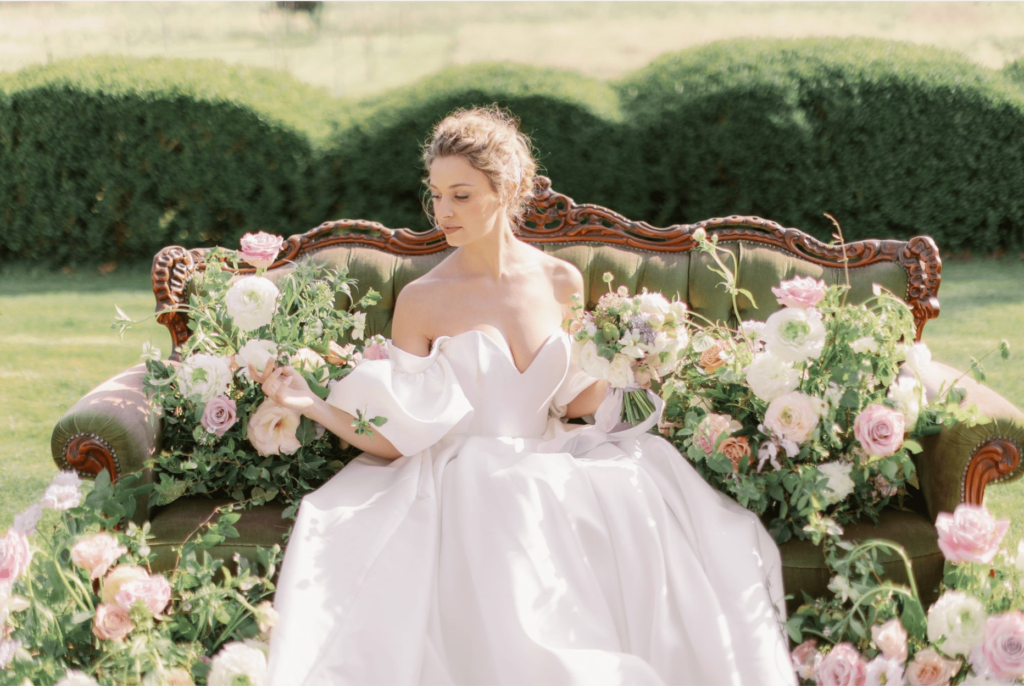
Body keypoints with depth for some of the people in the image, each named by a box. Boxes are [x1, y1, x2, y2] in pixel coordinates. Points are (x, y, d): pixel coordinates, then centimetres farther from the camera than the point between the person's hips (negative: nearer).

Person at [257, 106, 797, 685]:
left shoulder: (561, 284, 6)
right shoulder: (422, 301, -3)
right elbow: (396, 440, -4)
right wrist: (312, 405, -16)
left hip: (553, 470, 3)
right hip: (465, 486, -3)